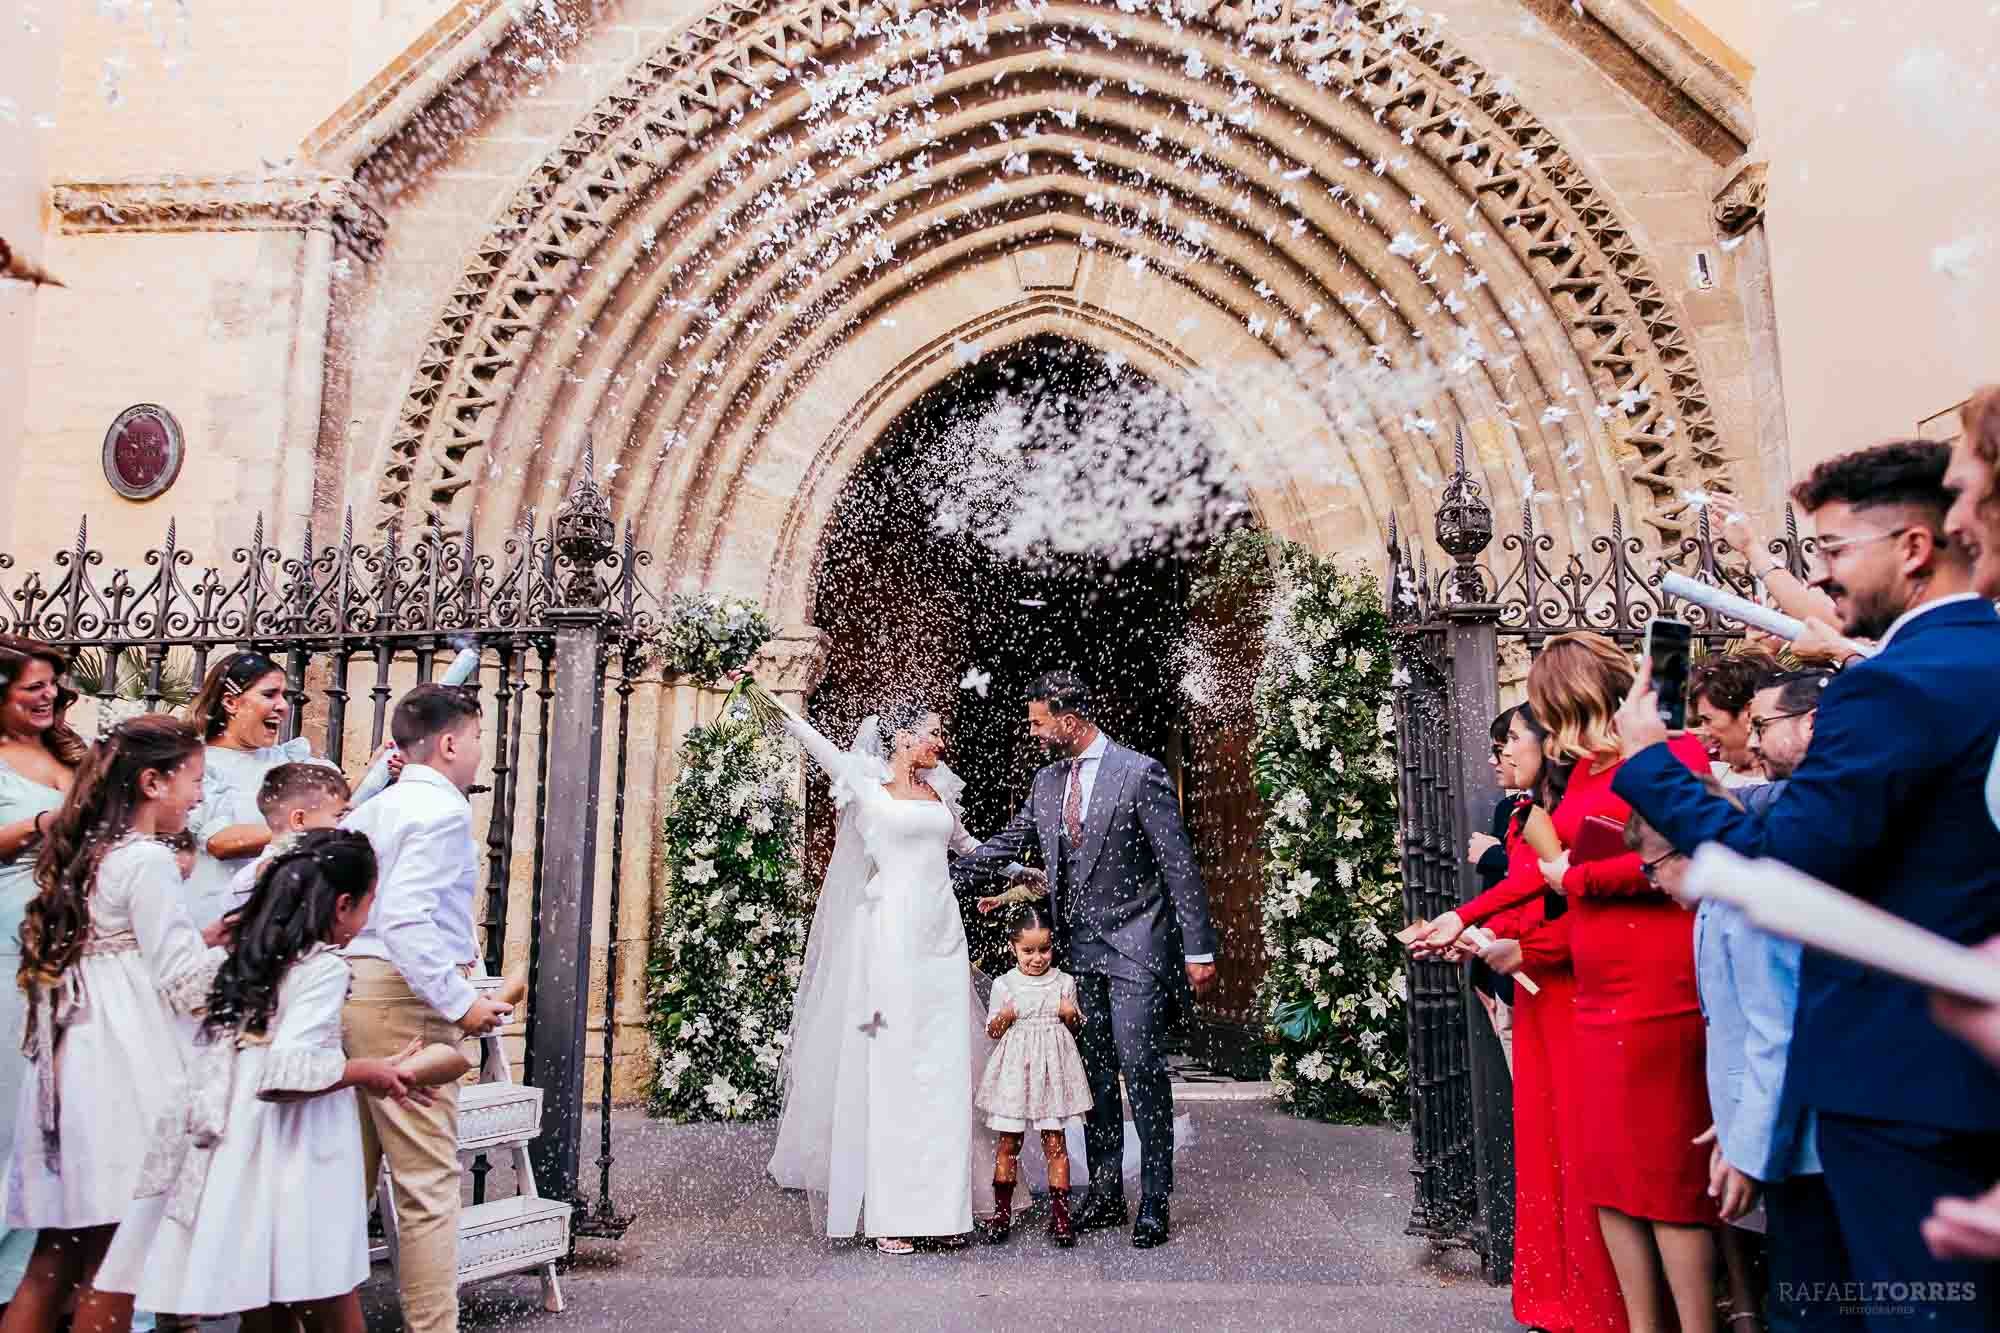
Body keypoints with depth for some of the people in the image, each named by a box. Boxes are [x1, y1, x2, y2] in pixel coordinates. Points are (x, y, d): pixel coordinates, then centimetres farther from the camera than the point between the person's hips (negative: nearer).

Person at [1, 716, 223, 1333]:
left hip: (70, 1067, 9)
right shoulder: (147, 860, -13)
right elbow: (182, 982, -12)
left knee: (58, 1254, 14)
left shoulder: (87, 851, 13)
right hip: (123, 1071, -9)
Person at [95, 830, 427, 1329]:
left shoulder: (247, 958, 10)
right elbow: (285, 1073, -23)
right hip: (291, 1166, -8)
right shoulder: (324, 966, -14)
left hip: (240, 1164, 8)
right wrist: (366, 1072, -11)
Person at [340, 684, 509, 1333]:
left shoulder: (373, 809, 16)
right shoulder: (442, 810, -11)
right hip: (406, 997, -9)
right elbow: (406, 918, -21)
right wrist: (460, 1003, -20)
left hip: (351, 989, 9)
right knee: (429, 1182, -3)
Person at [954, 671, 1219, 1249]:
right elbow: (1005, 845, 16)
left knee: (1141, 1070, -5)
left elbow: (1179, 865, -10)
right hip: (1077, 948, 6)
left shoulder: (1140, 773, -10)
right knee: (1094, 1073, 11)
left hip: (1134, 947, -6)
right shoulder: (1047, 781, 9)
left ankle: (1154, 1204, 7)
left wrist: (1198, 950, -11)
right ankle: (1104, 1195, 23)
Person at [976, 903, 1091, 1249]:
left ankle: (1060, 1214, 9)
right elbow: (992, 1031, 6)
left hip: (1051, 1069, 0)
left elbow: (1074, 1029, 13)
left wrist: (1071, 1015, -8)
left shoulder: (1064, 982, 3)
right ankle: (1001, 1212, 16)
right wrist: (1005, 1016, -14)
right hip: (1014, 1071, 0)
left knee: (1055, 1142, 1)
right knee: (1008, 1142, 5)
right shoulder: (1004, 984, 1)